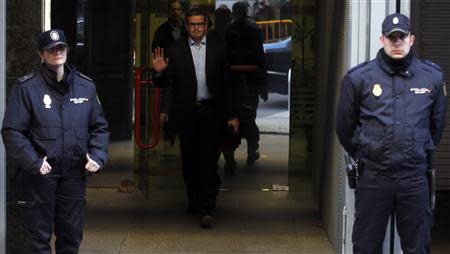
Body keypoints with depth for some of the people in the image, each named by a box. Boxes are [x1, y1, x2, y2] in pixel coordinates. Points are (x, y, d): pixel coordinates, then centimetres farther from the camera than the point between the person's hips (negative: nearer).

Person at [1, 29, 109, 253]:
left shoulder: (85, 86, 6)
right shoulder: (27, 88, -7)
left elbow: (99, 127, 13)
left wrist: (97, 156, -3)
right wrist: (34, 162, -20)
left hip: (74, 174, 4)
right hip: (38, 175, -4)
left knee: (72, 234, 13)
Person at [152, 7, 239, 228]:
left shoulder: (218, 48, 6)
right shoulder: (175, 49, 3)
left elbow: (226, 83, 8)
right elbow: (165, 83, 3)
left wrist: (231, 115, 6)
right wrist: (159, 72, -20)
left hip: (210, 112, -1)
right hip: (186, 112, 1)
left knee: (209, 160, -7)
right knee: (189, 160, 9)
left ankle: (206, 209, -8)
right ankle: (194, 200, 26)